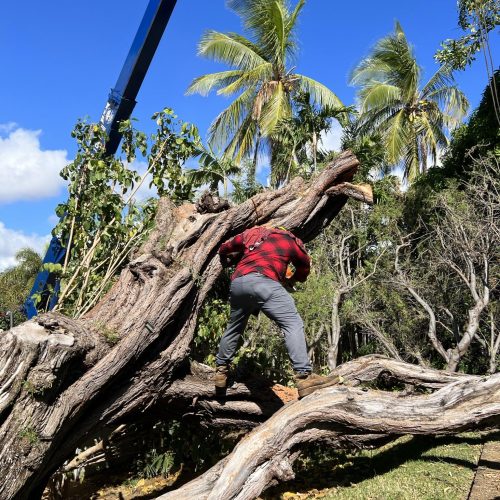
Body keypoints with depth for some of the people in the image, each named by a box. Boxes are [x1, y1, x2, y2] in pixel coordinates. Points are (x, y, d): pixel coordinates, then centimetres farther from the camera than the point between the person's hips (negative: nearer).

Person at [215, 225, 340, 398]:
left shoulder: (251, 233, 34)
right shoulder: (290, 240, 26)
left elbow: (224, 249, 40)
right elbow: (305, 265, 35)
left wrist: (228, 263, 60)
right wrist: (292, 281, 54)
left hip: (237, 283, 6)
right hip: (262, 281, -5)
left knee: (234, 328, 22)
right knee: (293, 324, -9)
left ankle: (221, 371, 35)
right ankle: (304, 377, -23)